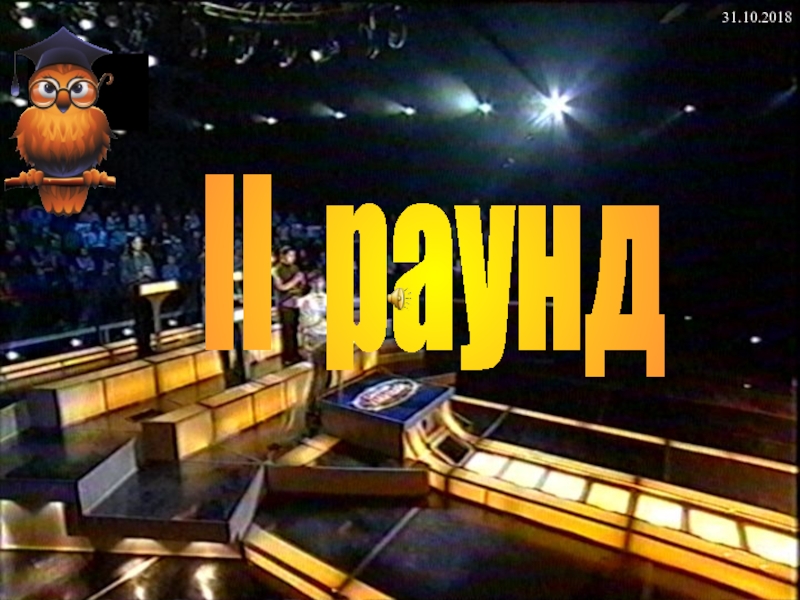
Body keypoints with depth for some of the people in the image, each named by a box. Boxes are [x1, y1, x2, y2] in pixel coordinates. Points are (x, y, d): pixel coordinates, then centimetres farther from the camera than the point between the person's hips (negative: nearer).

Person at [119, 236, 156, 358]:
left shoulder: (146, 256, 15)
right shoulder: (125, 258, 1)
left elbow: (153, 273, 11)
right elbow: (124, 277, -6)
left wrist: (148, 273, -10)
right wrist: (138, 276, -15)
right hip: (135, 290, -4)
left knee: (148, 318, 5)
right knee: (140, 319, -8)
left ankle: (147, 346, 14)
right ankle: (142, 348, -4)